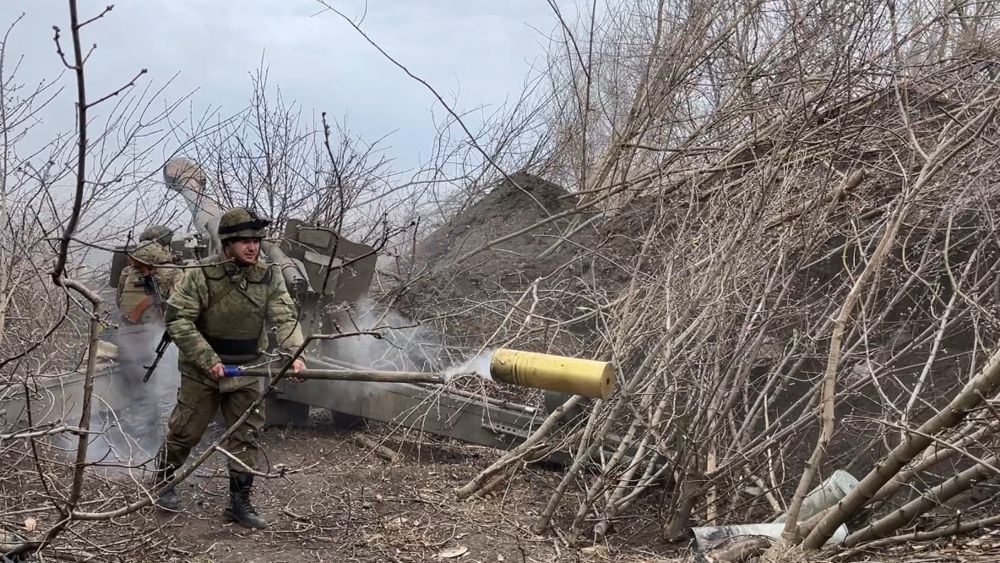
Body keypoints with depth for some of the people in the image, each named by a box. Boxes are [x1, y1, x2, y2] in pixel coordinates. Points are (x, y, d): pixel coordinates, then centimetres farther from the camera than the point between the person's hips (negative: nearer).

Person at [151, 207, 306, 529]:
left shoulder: (269, 277, -7)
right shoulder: (202, 275, -17)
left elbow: (285, 318, -14)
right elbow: (178, 321, -18)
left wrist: (293, 354, -32)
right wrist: (208, 360, -23)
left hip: (247, 372, 3)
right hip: (202, 371, -3)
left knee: (246, 436, 4)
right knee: (185, 431, 8)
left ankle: (239, 503, 14)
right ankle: (163, 485, 31)